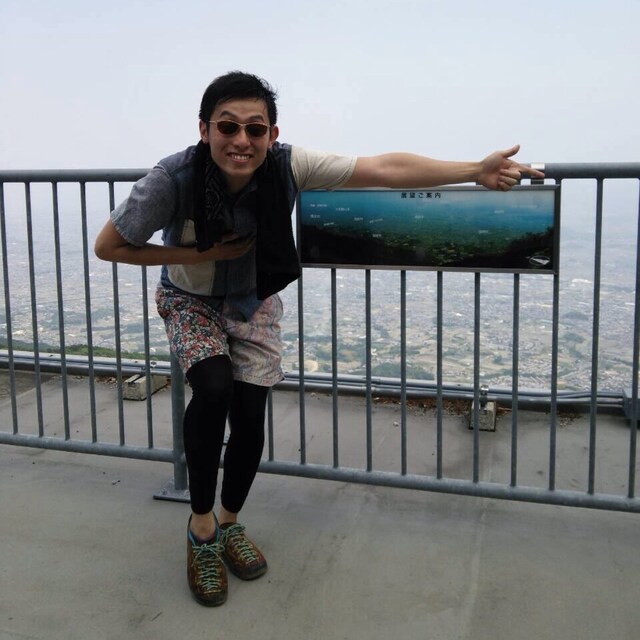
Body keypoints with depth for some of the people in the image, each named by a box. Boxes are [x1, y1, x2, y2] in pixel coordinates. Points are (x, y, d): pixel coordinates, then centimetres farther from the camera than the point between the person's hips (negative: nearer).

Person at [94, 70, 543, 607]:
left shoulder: (287, 166, -27)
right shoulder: (174, 179, -32)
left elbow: (386, 168, -31)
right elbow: (108, 246, -20)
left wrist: (477, 171, -36)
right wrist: (197, 254, -27)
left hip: (255, 302, 2)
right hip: (191, 302, -2)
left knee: (250, 419, -4)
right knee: (214, 389, -28)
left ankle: (230, 522, 28)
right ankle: (201, 527, -4)